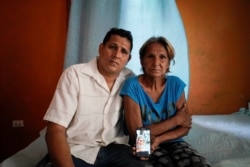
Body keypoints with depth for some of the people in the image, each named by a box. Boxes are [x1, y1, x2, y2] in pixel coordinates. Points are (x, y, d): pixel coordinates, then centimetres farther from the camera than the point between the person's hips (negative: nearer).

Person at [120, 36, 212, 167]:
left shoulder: (176, 84, -2)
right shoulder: (132, 85, -14)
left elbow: (185, 127, -1)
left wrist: (158, 139, -19)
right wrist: (176, 120, -10)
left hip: (173, 142, 4)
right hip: (145, 146, -3)